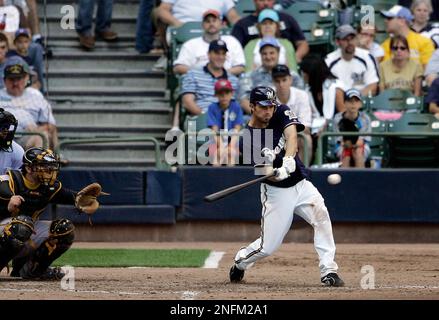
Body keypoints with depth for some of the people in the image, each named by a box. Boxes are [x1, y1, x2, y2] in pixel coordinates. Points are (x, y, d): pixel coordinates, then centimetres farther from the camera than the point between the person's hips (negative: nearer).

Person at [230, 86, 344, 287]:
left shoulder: (281, 113, -2)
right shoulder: (248, 140, -11)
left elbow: (291, 136, -21)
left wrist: (288, 162, -39)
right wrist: (276, 173, -39)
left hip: (301, 184, 3)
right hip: (276, 191, -3)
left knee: (320, 213, -25)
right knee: (267, 246, -4)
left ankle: (328, 271, -23)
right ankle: (240, 262, 30)